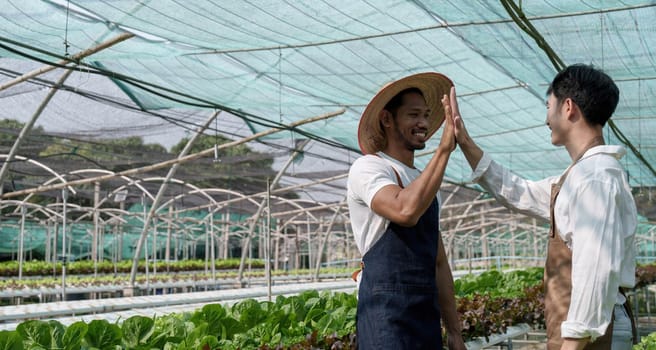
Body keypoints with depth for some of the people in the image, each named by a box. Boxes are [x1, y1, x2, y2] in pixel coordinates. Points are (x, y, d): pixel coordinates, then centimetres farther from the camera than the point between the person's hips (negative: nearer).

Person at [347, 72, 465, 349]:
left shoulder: (423, 182, 21)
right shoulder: (368, 167, -5)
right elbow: (406, 211, -27)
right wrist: (444, 148, -22)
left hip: (426, 316, 8)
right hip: (386, 315, -8)